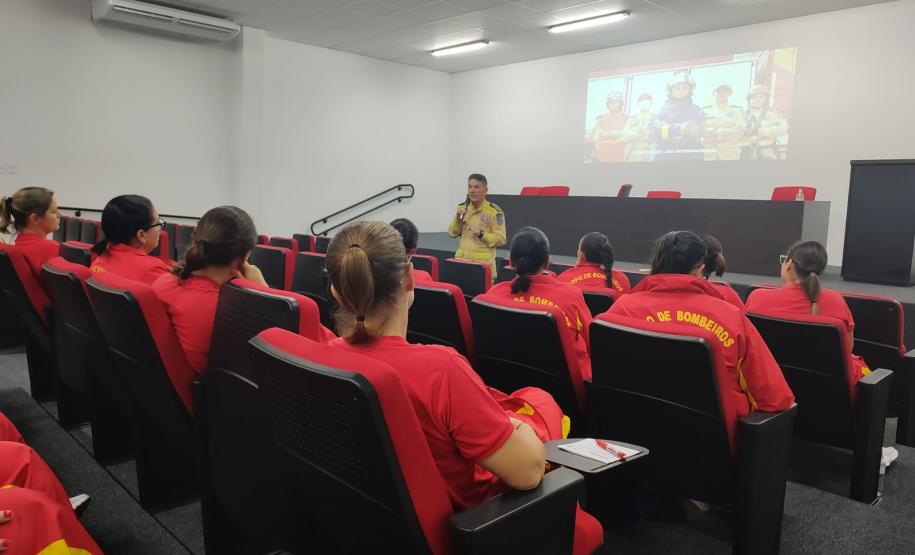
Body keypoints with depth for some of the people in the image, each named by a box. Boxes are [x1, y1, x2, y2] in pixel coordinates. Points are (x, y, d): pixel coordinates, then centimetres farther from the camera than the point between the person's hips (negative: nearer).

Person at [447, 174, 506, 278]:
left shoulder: (494, 211, -8)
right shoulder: (462, 208, 7)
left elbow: (500, 239, -8)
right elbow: (452, 233, 11)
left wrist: (481, 234, -20)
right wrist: (458, 219, -6)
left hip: (483, 262, -4)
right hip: (462, 259, 4)